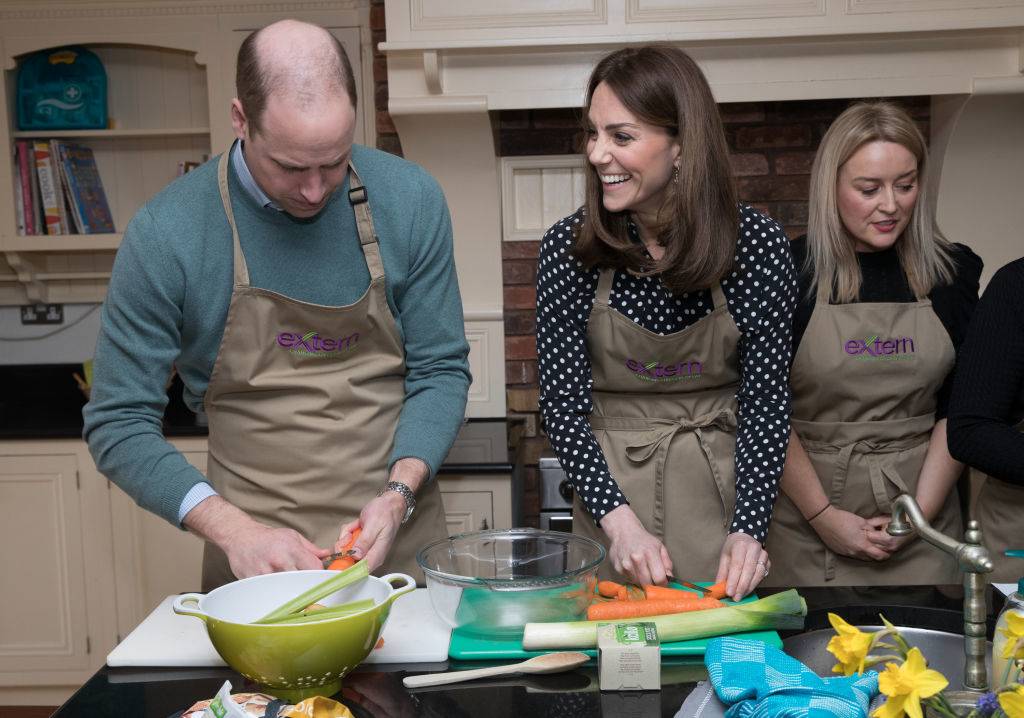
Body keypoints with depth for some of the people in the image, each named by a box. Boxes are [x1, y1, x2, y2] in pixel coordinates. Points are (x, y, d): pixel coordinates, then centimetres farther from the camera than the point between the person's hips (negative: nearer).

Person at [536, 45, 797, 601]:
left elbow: (766, 399, -8)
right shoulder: (568, 249, -11)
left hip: (722, 483, 0)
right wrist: (620, 520, -22)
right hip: (611, 486, 0)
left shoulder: (757, 244, -11)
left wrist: (748, 529, -20)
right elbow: (563, 404, -10)